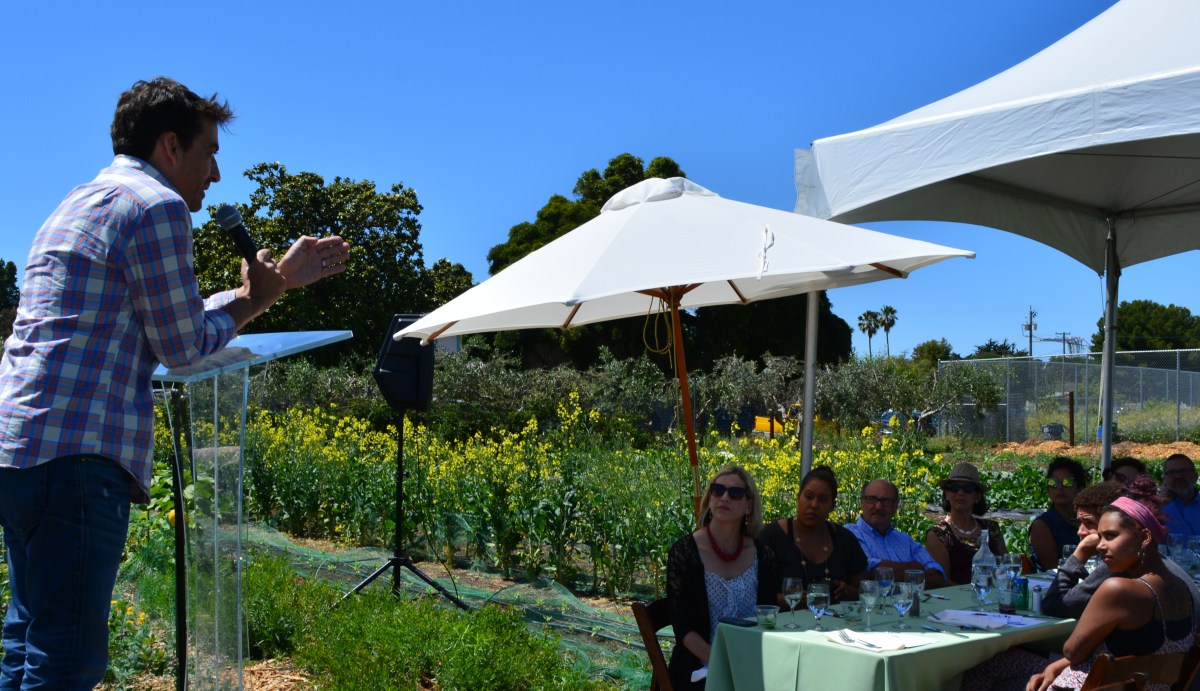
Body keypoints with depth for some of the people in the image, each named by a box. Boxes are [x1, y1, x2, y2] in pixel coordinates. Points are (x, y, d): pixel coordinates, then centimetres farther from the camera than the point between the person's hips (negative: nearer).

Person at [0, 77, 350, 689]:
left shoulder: (81, 204, 24)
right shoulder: (156, 206, -7)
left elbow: (169, 323, 26)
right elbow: (184, 346, -5)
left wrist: (281, 278, 30)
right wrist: (253, 297, 12)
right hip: (76, 454, -10)